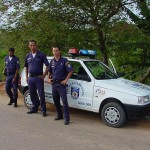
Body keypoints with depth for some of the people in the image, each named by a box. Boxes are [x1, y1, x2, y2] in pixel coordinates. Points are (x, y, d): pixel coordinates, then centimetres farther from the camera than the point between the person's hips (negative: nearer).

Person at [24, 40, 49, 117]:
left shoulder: (41, 55, -4)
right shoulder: (28, 56, 11)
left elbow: (47, 65, -6)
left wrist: (44, 75, -9)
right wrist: (26, 77, 13)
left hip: (38, 77, -5)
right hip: (30, 78, 5)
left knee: (41, 94, -3)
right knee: (32, 94, 13)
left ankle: (43, 110, 5)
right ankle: (34, 108, 26)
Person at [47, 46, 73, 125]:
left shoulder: (64, 60, -8)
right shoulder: (52, 61, 9)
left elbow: (71, 70, -10)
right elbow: (49, 71, 24)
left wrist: (66, 80, -13)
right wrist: (48, 78, 11)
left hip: (61, 84, -6)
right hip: (54, 84, 6)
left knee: (64, 102, -8)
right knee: (56, 101, 13)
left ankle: (66, 118, -4)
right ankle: (59, 115, 28)